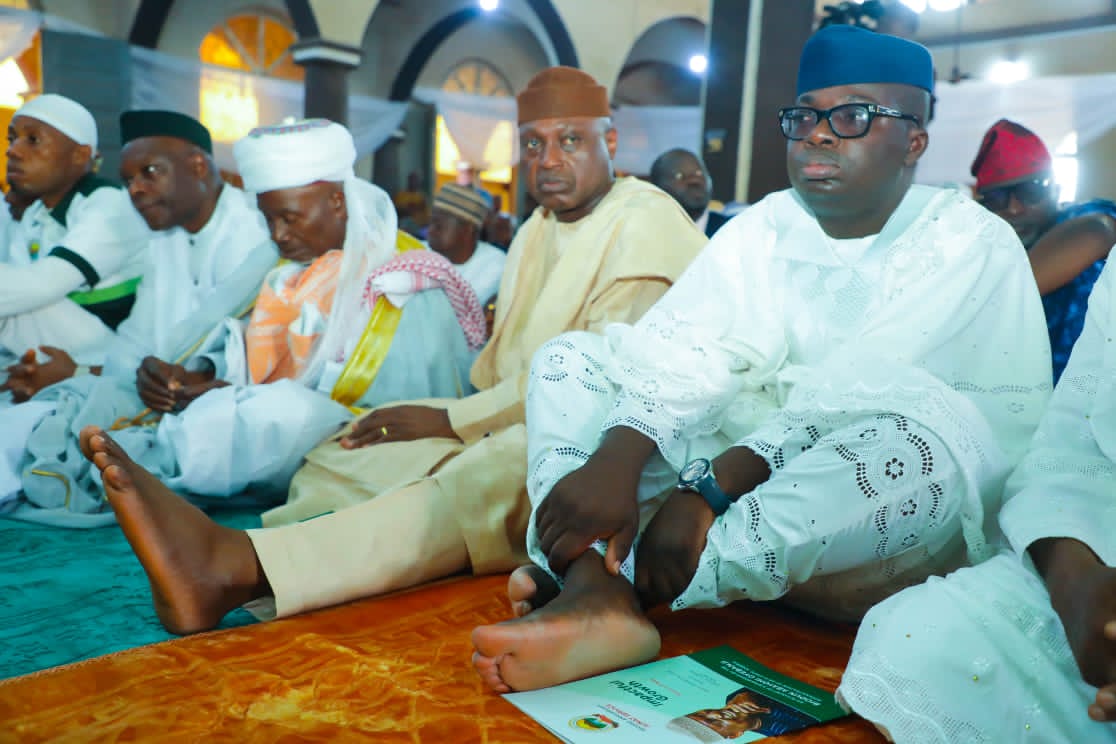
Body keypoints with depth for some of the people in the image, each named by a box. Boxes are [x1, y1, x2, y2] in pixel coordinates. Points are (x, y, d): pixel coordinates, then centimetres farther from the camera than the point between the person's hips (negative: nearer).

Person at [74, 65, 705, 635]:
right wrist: (460, 419, -6)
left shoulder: (646, 224, -8)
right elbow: (502, 365, 14)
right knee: (348, 456, -12)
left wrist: (453, 421, -15)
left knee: (504, 469, -40)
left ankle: (233, 566, -53)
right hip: (516, 432, 8)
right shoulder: (537, 230, 20)